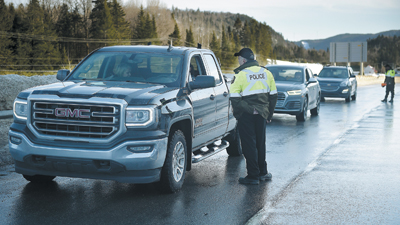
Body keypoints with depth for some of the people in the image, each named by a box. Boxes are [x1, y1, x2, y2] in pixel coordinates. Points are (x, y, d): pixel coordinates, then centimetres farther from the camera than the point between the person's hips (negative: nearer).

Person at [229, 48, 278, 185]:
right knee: (260, 144, 17)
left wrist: (249, 109, -9)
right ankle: (262, 172, 26)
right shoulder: (266, 73, 6)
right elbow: (273, 95, 10)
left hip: (246, 116, -5)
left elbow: (234, 98, -17)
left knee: (249, 145, 2)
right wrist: (269, 114, 15)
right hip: (261, 115, 6)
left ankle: (253, 176, 5)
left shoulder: (241, 75, -11)